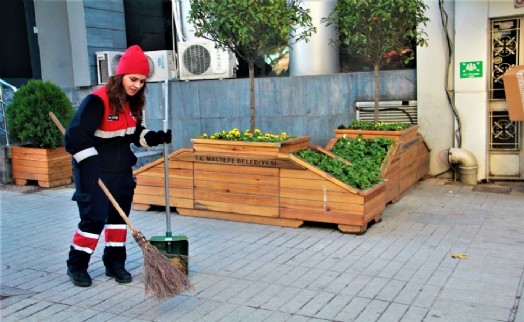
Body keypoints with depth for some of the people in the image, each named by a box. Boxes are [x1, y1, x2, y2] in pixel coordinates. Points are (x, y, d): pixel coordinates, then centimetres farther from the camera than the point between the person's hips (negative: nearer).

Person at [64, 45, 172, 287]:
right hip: (93, 172, -7)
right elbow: (76, 136, -24)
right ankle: (76, 266, 15)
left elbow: (135, 134, 15)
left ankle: (115, 263, 25)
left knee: (119, 216, 11)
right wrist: (91, 165, -29)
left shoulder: (133, 103, 4)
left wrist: (158, 137, -2)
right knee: (94, 218, -4)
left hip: (121, 171, 8)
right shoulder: (97, 101, -21)